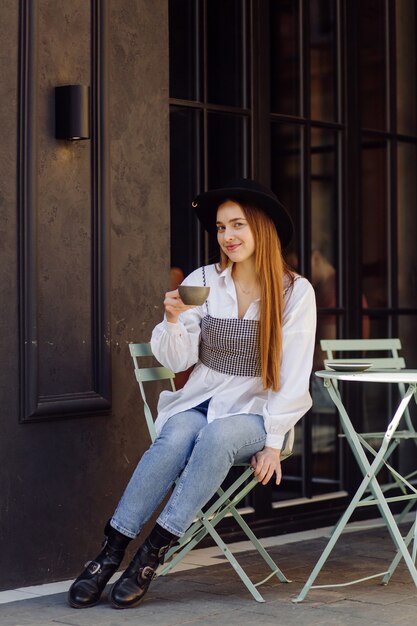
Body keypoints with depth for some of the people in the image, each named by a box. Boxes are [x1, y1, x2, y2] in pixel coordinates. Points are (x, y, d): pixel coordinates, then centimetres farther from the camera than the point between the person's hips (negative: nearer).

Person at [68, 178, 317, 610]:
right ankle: (110, 554, -30)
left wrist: (274, 441, -9)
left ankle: (152, 554, -30)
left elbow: (294, 376, -3)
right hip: (200, 401, 2)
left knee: (217, 436, -35)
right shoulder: (202, 282, 4)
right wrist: (173, 321, -18)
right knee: (175, 439, -32)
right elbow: (176, 361, 1)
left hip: (254, 412, -2)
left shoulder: (295, 292, -2)